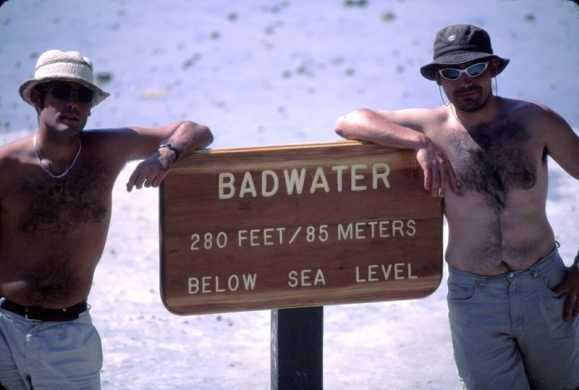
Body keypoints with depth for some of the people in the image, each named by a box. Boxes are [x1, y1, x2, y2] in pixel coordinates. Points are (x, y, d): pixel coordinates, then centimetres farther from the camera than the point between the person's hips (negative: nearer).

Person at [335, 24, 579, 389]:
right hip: (475, 298, -1)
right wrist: (421, 142, -24)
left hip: (546, 286, 1)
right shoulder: (432, 126, -4)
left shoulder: (534, 121, -5)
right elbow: (348, 122, -11)